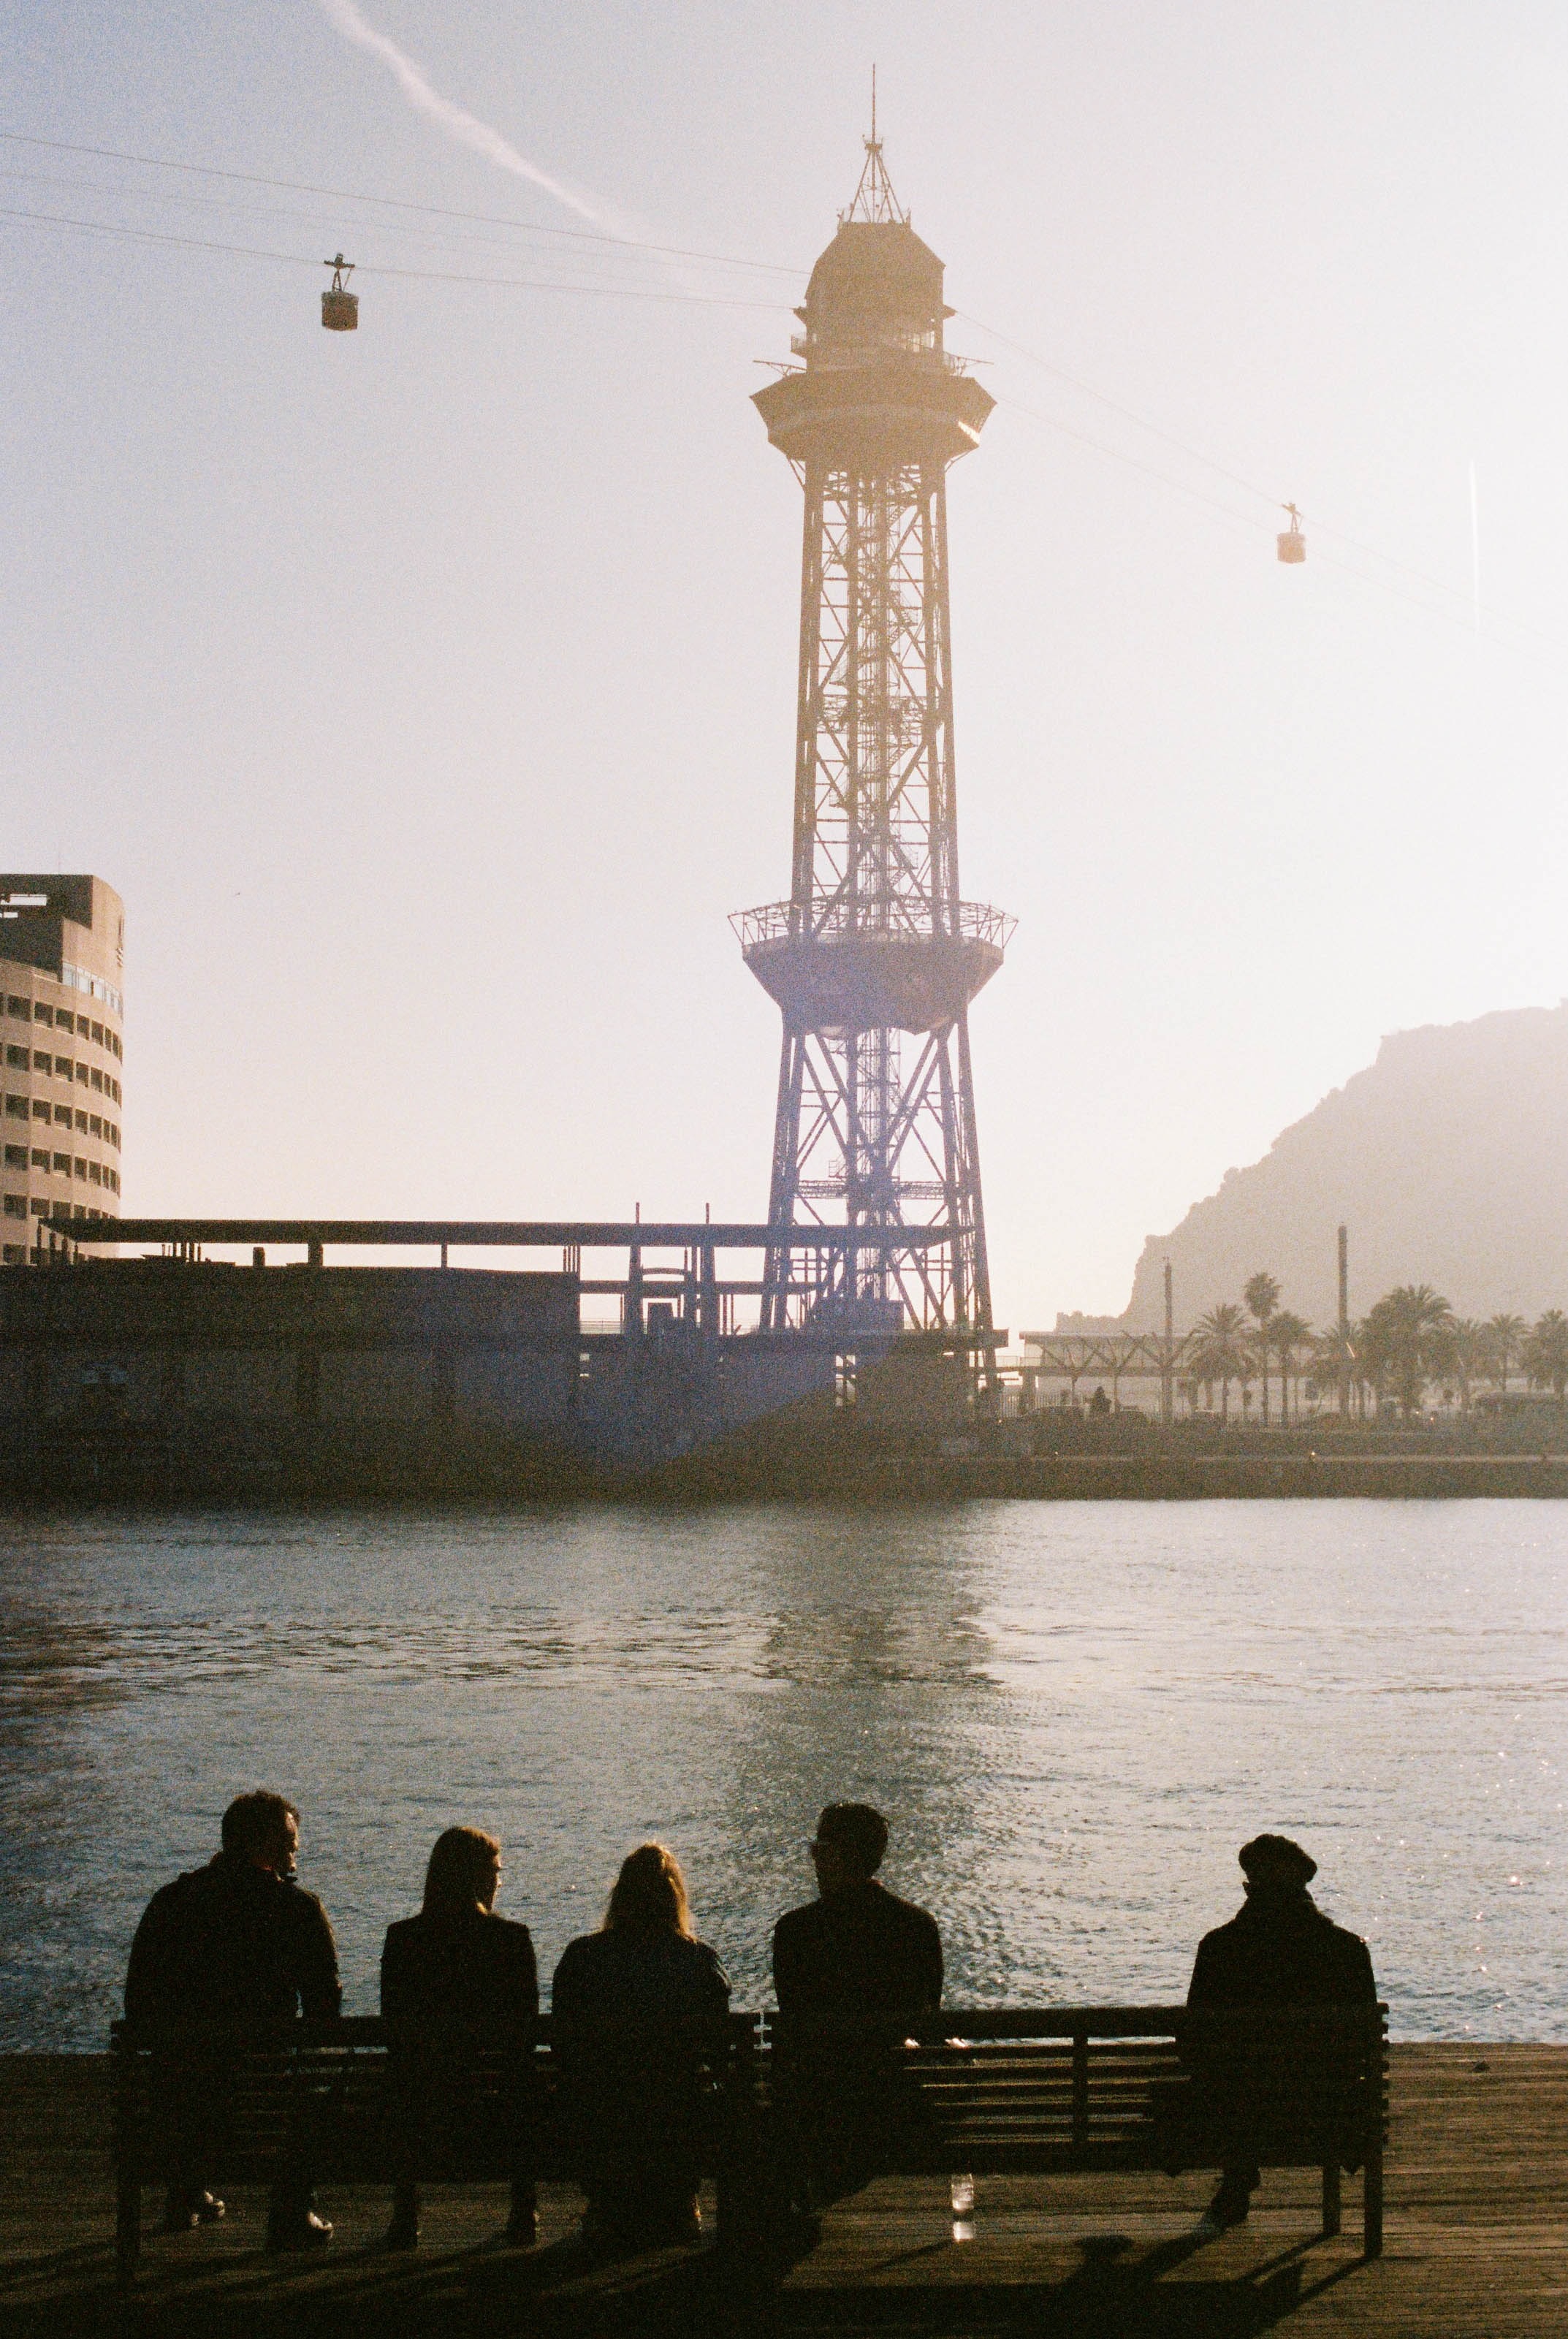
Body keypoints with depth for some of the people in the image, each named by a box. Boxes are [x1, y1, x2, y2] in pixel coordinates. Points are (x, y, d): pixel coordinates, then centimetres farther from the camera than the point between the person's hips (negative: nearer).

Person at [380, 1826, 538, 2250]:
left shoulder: (401, 1937, -7)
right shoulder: (512, 1938, -12)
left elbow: (394, 2021, 1)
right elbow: (526, 2023, -4)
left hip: (426, 2097, 1)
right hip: (498, 2091, -1)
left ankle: (405, 2220, 37)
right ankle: (523, 2219, 38)